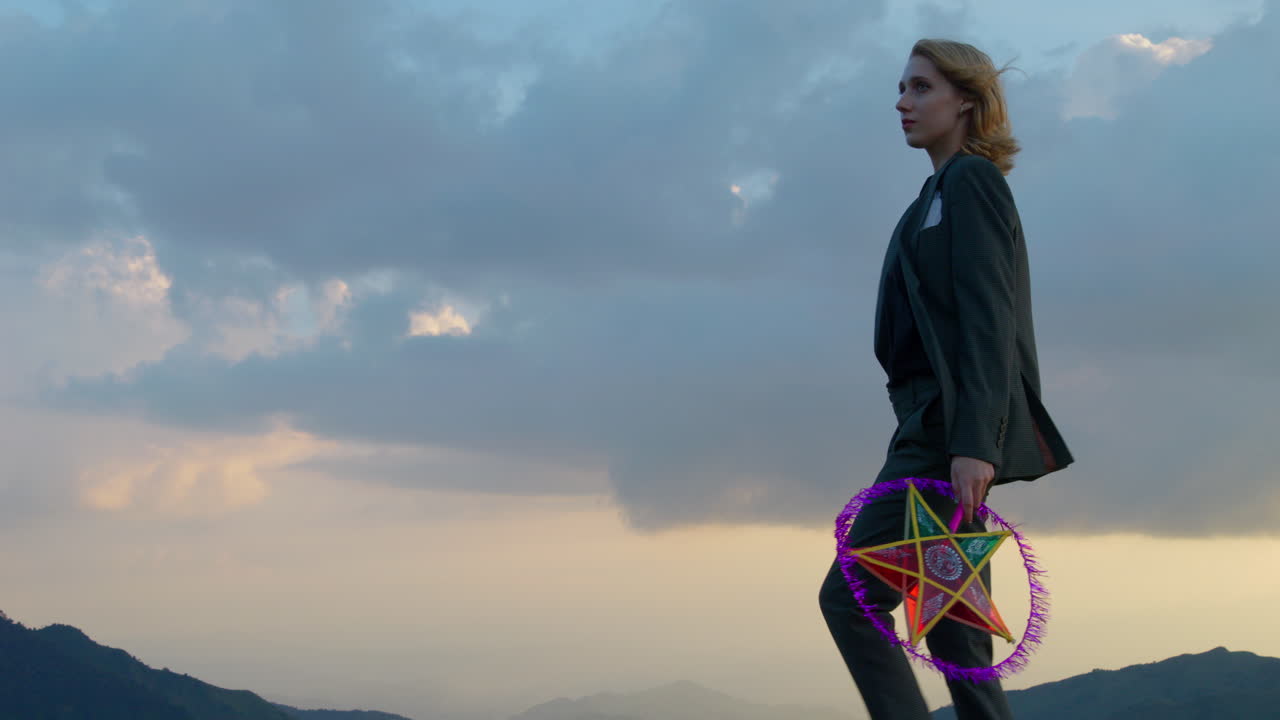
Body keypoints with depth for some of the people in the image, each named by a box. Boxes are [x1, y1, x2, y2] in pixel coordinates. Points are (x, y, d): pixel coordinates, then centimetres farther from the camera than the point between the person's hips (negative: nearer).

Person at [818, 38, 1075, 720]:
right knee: (954, 626, 5)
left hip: (949, 426, -10)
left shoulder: (970, 182, -5)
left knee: (849, 596, -12)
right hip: (946, 432, 10)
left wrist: (972, 442, -25)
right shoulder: (945, 193, 24)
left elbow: (986, 318, -16)